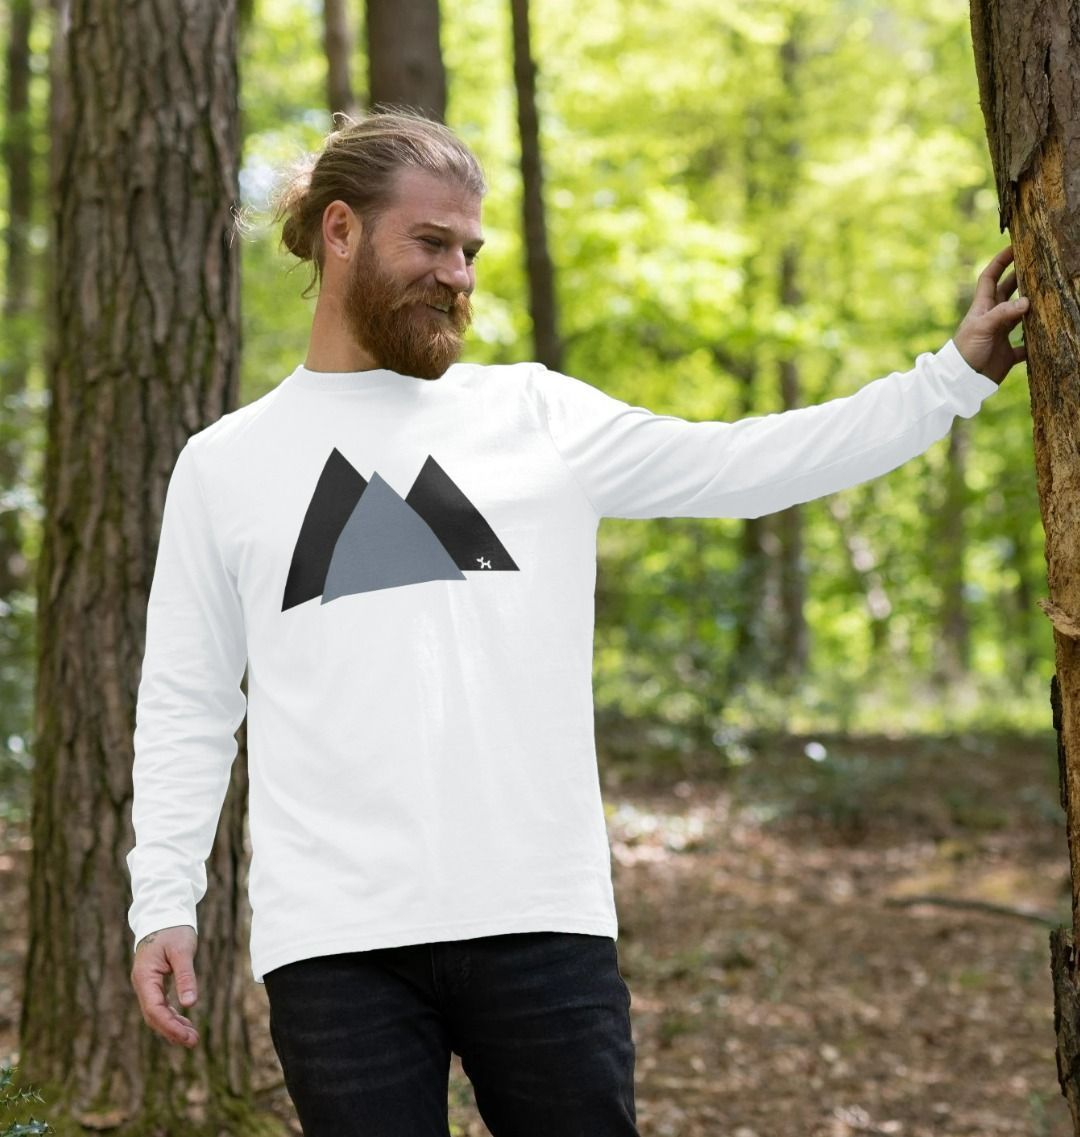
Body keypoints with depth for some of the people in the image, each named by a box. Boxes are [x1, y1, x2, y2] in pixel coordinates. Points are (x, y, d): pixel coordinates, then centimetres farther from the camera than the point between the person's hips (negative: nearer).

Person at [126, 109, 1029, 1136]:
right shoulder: (224, 464, 10)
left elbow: (741, 465, 6)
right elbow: (186, 705, 11)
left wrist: (956, 375, 0)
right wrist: (162, 904, 3)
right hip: (332, 941, -1)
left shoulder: (536, 415, 11)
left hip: (542, 922, 1)